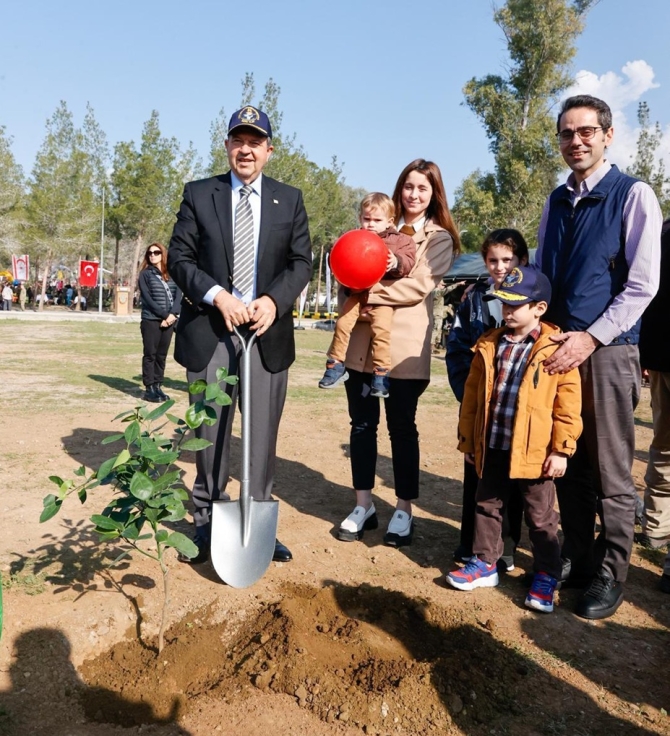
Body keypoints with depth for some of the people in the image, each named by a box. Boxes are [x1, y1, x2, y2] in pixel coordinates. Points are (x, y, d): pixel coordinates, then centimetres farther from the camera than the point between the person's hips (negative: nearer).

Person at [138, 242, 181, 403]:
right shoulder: (145, 274, 3)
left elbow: (178, 296, 2)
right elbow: (148, 299, -7)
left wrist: (172, 314, -14)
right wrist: (164, 315, -14)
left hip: (169, 320, 3)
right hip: (151, 320, -3)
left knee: (162, 355, 6)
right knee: (150, 354, -1)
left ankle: (158, 386, 12)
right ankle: (149, 388, 1)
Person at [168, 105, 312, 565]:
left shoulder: (290, 199, 10)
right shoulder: (199, 194, 8)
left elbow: (301, 262, 3)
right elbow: (179, 257, 2)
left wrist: (273, 300, -15)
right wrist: (217, 296, -14)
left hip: (268, 332, 1)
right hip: (210, 330, 0)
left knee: (263, 434, 5)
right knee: (210, 432, 7)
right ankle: (208, 522, 22)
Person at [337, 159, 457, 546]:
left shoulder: (439, 238, 5)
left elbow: (419, 285, -10)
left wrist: (369, 292, -15)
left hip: (404, 345, -3)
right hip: (363, 340, 4)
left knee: (402, 427, 4)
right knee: (362, 424, 7)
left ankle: (404, 510, 17)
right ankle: (364, 505, 20)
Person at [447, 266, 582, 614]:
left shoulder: (555, 348, -10)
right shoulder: (489, 345, 3)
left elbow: (568, 403, -9)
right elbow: (472, 396, 8)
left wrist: (561, 449, -10)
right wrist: (467, 440, 9)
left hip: (533, 452, -4)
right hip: (492, 447, 5)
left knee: (540, 517, 10)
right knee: (487, 506, 17)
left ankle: (546, 576, 27)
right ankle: (485, 563, 33)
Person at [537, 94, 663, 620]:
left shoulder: (633, 195, -2)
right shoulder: (556, 202, 14)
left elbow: (643, 285, -9)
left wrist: (590, 338, -15)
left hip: (607, 351, -5)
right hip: (559, 350, 5)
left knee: (610, 472, 1)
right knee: (567, 464, 12)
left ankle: (610, 576, 16)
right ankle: (576, 558, 27)